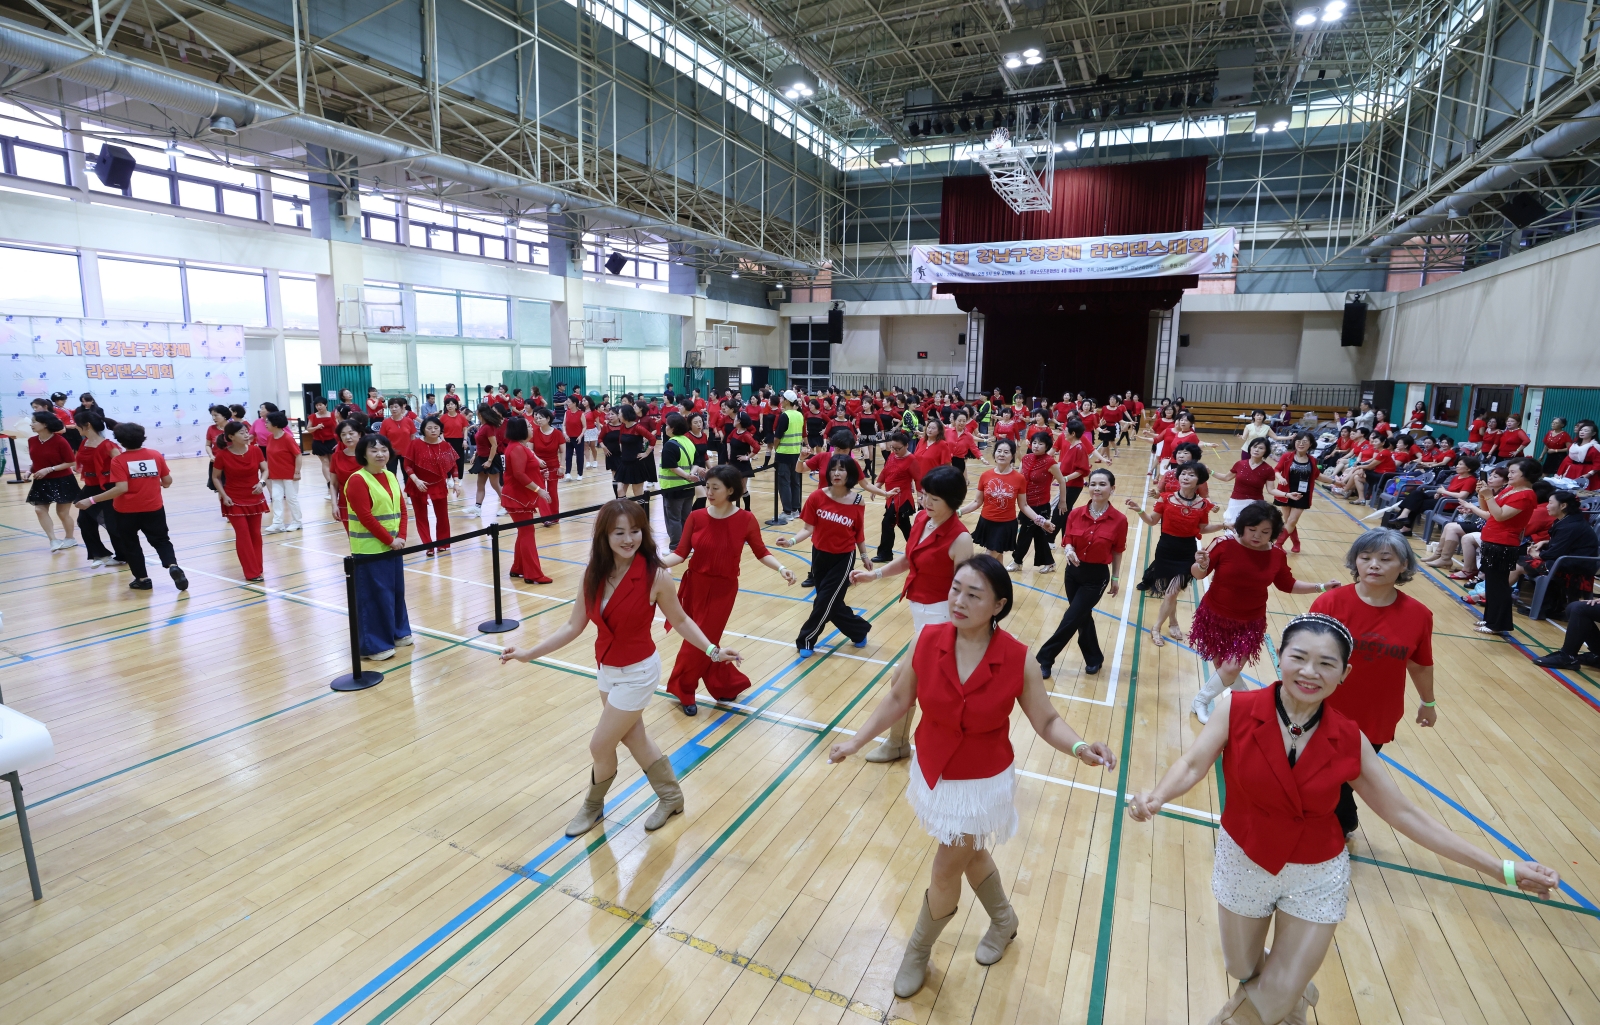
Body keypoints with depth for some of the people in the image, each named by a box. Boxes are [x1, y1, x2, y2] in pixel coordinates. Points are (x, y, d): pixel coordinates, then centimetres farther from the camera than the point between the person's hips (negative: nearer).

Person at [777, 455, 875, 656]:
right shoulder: (817, 497, -12)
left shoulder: (857, 501, -11)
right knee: (832, 603, 11)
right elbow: (808, 528, -10)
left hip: (844, 557, -2)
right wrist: (791, 541, -25)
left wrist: (864, 554, 10)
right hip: (820, 555, 2)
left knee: (824, 601, -2)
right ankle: (859, 630, 33)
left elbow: (858, 532, 2)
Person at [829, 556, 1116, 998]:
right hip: (932, 775, 3)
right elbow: (899, 699, -5)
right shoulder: (928, 640, -19)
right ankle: (1003, 919, 59)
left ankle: (917, 952, 43)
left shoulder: (1017, 659, -24)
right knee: (969, 854, 27)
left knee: (945, 875, 12)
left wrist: (1081, 747, -30)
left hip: (982, 785, -3)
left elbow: (1046, 721, -11)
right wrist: (857, 740, -5)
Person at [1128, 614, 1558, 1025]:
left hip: (1317, 877, 0)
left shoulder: (1349, 740, -15)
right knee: (1243, 970, 23)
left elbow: (1403, 814, -5)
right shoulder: (1236, 710, -22)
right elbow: (1193, 764, -29)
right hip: (1243, 863, 0)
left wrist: (1502, 869, -6)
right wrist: (1155, 798, -48)